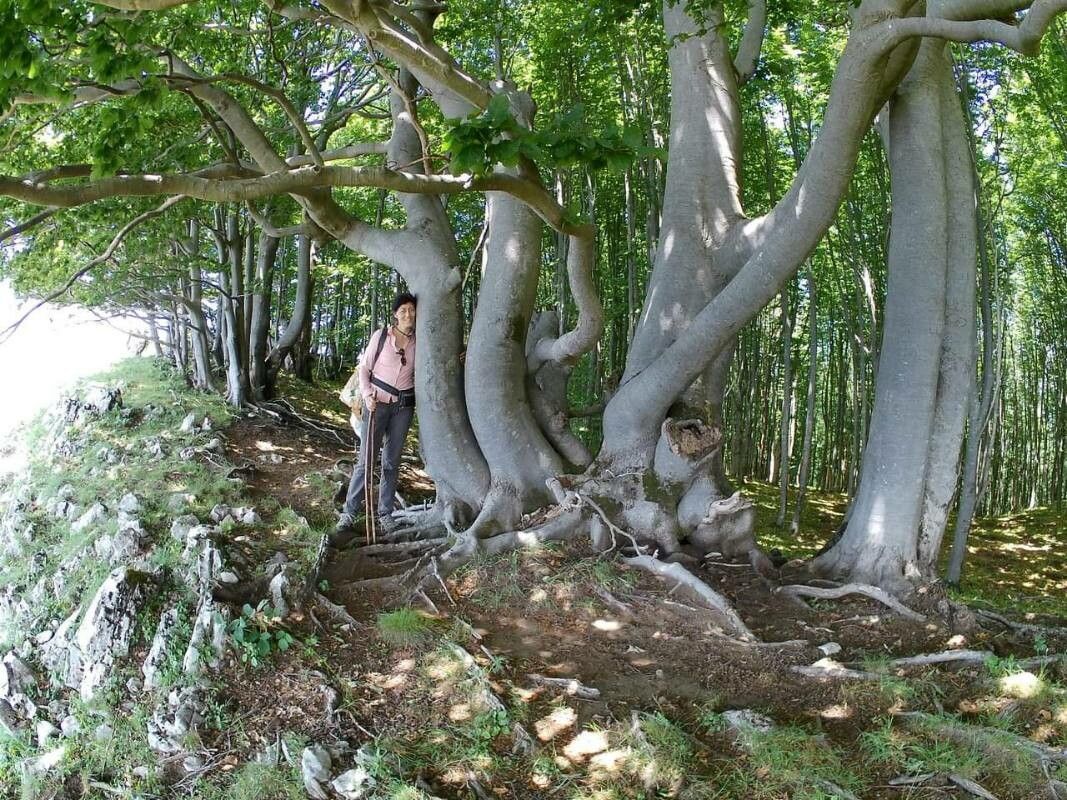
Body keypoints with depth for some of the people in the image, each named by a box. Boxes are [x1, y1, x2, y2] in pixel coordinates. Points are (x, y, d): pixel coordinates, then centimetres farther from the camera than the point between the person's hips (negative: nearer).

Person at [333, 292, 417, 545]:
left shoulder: (418, 342, 5)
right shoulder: (381, 336, -4)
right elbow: (364, 368, 1)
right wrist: (367, 395, -11)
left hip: (404, 407, 3)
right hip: (378, 403, -3)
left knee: (392, 461, 7)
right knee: (366, 460, -8)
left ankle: (385, 514, 14)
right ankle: (348, 517, -7)